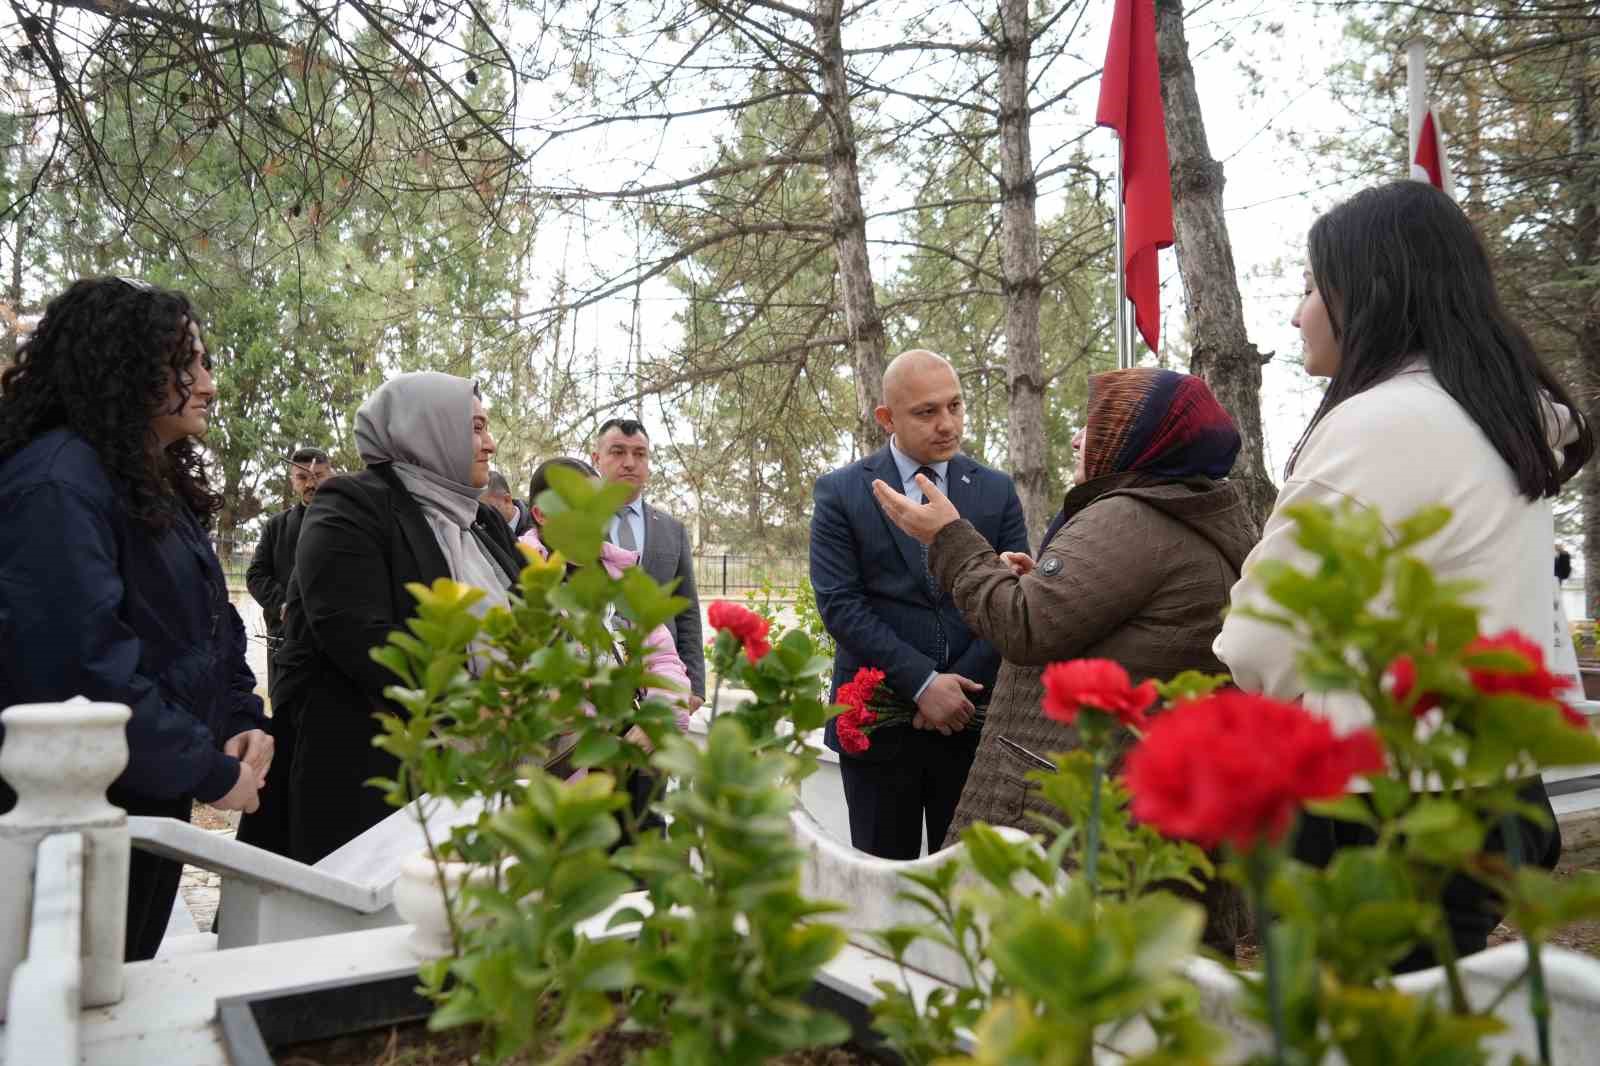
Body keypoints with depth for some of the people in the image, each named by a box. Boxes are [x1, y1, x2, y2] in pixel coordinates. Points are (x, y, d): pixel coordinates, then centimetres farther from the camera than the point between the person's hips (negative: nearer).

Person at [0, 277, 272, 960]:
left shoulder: (158, 487, 12)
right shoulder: (56, 481, -19)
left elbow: (209, 625, 16)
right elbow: (83, 661, -28)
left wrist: (240, 722, -1)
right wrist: (210, 772, -20)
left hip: (153, 813, 9)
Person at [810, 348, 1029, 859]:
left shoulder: (997, 490, 6)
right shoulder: (840, 491, -1)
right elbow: (840, 603, -9)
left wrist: (959, 688, -10)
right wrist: (922, 683, -15)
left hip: (971, 719, 2)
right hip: (879, 720, -2)